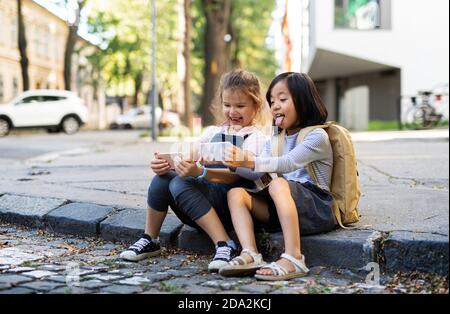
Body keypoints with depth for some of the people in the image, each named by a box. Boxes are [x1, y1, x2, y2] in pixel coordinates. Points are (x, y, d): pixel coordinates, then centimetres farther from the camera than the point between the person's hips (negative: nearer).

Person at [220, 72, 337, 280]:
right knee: (236, 193, -9)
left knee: (278, 184, -34)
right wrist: (235, 164, -13)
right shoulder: (276, 140, 17)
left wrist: (250, 160, -36)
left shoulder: (317, 136, -6)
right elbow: (257, 173, 6)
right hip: (284, 208, 7)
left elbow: (289, 162, -24)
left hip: (317, 209, -7)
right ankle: (250, 255, -29)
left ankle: (293, 259, -39)